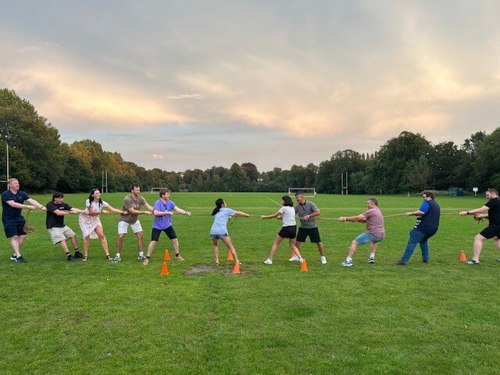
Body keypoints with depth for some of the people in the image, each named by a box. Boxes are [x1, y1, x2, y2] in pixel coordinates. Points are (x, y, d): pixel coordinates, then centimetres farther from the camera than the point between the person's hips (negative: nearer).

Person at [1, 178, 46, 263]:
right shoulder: (5, 194, -14)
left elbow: (32, 200, -12)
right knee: (14, 237, -9)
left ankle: (15, 255, 18)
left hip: (18, 218, 6)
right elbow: (13, 204, -27)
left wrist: (41, 206, -28)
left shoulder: (22, 193, 1)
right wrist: (28, 207, -33)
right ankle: (18, 256, -6)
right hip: (8, 219, -6)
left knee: (22, 236, 3)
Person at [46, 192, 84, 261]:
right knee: (62, 240, -18)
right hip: (53, 227, -7)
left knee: (73, 235, 4)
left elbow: (74, 209, -8)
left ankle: (77, 253, 14)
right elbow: (58, 213, -29)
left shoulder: (63, 204, 2)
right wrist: (70, 212, -32)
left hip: (62, 225, 7)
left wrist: (83, 211, -24)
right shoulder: (50, 205, -15)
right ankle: (69, 256, -18)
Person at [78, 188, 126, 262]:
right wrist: (102, 211, -25)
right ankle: (85, 256, 9)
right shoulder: (88, 202, -25)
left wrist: (123, 212, -34)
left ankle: (107, 255, -7)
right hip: (85, 219, -3)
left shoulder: (102, 203, -18)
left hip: (95, 219, 3)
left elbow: (112, 209, -23)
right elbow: (92, 212, -21)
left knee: (101, 235, -10)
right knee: (87, 236, -9)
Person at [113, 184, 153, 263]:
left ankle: (141, 255, 9)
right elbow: (132, 211, -29)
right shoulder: (127, 199, -25)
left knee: (140, 236, -1)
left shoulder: (140, 198, -10)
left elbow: (148, 206, -19)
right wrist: (144, 212, -31)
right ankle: (118, 255, 6)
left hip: (134, 220, 5)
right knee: (121, 237, -10)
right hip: (124, 220, -5)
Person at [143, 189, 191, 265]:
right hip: (157, 226, -5)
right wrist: (167, 212, -32)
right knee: (154, 241, -6)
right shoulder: (158, 203, -17)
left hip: (167, 225, 5)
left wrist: (186, 212, -24)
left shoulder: (170, 203, -2)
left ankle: (177, 256, 22)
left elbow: (178, 209, -8)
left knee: (175, 239, 4)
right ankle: (147, 258, 9)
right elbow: (155, 212, -31)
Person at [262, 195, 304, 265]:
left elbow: (274, 216, -2)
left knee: (275, 243, 6)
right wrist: (280, 217, 20)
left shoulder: (284, 208, -9)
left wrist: (264, 216, 8)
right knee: (292, 245, 19)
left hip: (286, 228, -7)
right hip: (294, 227, 7)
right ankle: (300, 258, 3)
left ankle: (269, 259, 6)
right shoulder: (292, 208, 12)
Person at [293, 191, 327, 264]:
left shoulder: (310, 204, -12)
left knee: (318, 242, 0)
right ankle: (296, 256, 18)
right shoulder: (297, 207, 0)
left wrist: (308, 216, -25)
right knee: (297, 241, 1)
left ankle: (323, 257, 16)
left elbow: (318, 212, -20)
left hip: (312, 227, -4)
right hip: (303, 227, 4)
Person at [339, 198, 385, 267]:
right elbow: (365, 220, 19)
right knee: (374, 241, 42)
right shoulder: (379, 211, 22)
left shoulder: (371, 211, -7)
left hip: (373, 234, -9)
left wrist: (345, 218, -9)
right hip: (381, 235, 9)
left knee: (354, 242, -5)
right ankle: (372, 258, 30)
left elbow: (357, 218, -13)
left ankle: (348, 261, -12)